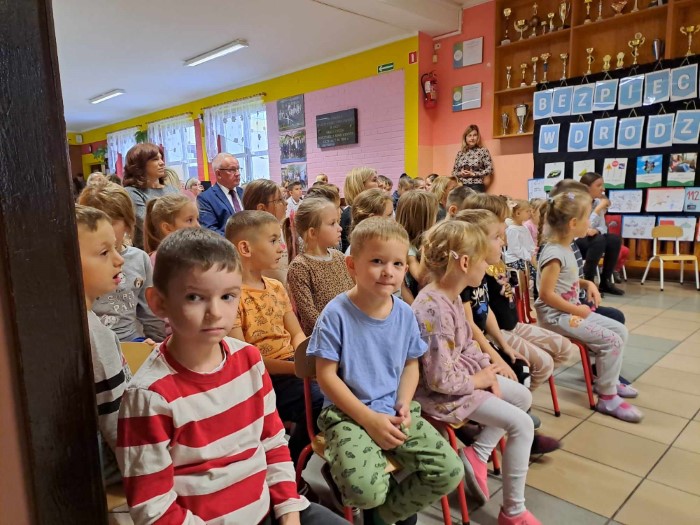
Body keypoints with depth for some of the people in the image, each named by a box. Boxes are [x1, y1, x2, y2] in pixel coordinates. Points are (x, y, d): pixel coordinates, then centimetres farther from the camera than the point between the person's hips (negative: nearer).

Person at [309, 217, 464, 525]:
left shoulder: (404, 314, 0)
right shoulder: (336, 314, -15)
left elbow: (411, 364, 11)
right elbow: (326, 376, -13)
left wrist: (404, 404, -7)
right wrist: (370, 418, -16)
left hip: (394, 412, 5)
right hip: (348, 413, -4)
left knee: (450, 472, -9)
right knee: (365, 490, -29)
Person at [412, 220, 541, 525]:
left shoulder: (451, 296, 0)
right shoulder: (435, 311, -32)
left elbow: (466, 344, 13)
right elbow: (440, 380, -29)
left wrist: (485, 368, -3)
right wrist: (477, 380, -14)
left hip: (463, 373, 10)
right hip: (441, 391, -10)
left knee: (523, 397, 18)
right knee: (521, 424, -9)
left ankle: (477, 454, 17)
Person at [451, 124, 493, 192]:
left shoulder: (483, 151, 3)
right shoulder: (460, 153, 13)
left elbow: (490, 169, -3)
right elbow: (454, 171, 16)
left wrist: (473, 174, -10)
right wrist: (460, 173, -5)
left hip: (476, 186, -3)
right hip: (461, 186, 3)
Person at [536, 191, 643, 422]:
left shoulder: (566, 248, 7)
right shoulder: (554, 253, -23)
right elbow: (546, 294, -25)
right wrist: (576, 310, -17)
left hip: (570, 311, 10)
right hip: (556, 316, -10)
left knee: (621, 331, 11)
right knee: (611, 341, -14)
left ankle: (610, 380, 28)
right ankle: (607, 397, 1)